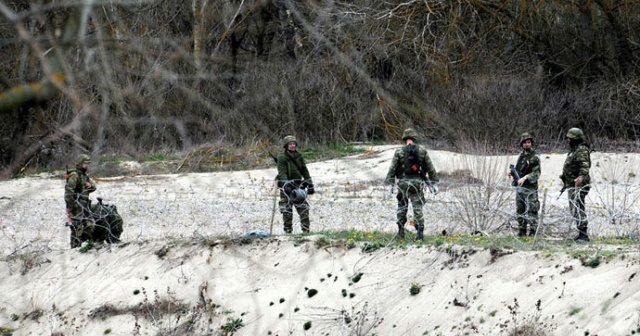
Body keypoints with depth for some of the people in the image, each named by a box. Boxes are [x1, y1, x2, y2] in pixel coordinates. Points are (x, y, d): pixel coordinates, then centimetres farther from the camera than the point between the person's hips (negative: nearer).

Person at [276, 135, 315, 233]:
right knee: (287, 210, -2)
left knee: (303, 209, -2)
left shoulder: (299, 157, 10)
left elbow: (305, 171, 14)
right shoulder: (282, 158, -6)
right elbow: (282, 173, -16)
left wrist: (310, 184, 8)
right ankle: (288, 231, 3)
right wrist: (286, 185, -30)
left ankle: (306, 230, 0)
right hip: (287, 185, -4)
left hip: (298, 185, 4)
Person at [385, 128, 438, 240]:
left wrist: (389, 184, 1)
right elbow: (430, 169, 5)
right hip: (417, 183, 0)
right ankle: (420, 230, -7)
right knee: (418, 208, 2)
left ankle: (401, 230, 14)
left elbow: (392, 169, -3)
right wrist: (433, 183, 11)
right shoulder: (422, 151, 2)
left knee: (402, 207, 14)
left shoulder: (399, 152, -2)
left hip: (403, 183, 0)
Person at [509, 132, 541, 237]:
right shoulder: (521, 156, 13)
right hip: (519, 187, 7)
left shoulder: (535, 157, -8)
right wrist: (512, 172, 4)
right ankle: (521, 230, 17)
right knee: (520, 210, 10)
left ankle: (533, 231, -7)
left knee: (531, 211, -9)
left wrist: (525, 178, -24)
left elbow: (536, 173, -13)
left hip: (530, 188, -7)